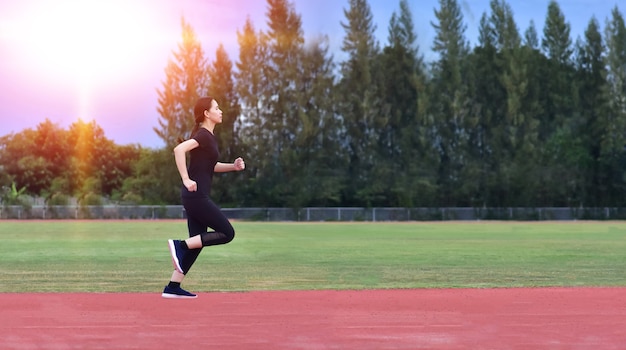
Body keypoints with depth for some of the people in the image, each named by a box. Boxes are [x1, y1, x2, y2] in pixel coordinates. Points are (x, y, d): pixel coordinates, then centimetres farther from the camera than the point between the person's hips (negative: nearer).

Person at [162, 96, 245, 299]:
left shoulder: (207, 136, 17)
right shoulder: (203, 135, -12)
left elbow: (210, 166, 29)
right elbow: (179, 150, -26)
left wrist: (233, 166, 14)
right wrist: (186, 179, -26)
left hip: (196, 197, 9)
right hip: (196, 195, -9)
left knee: (197, 243, 10)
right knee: (227, 233, -6)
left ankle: (172, 287, 10)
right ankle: (180, 245, -9)